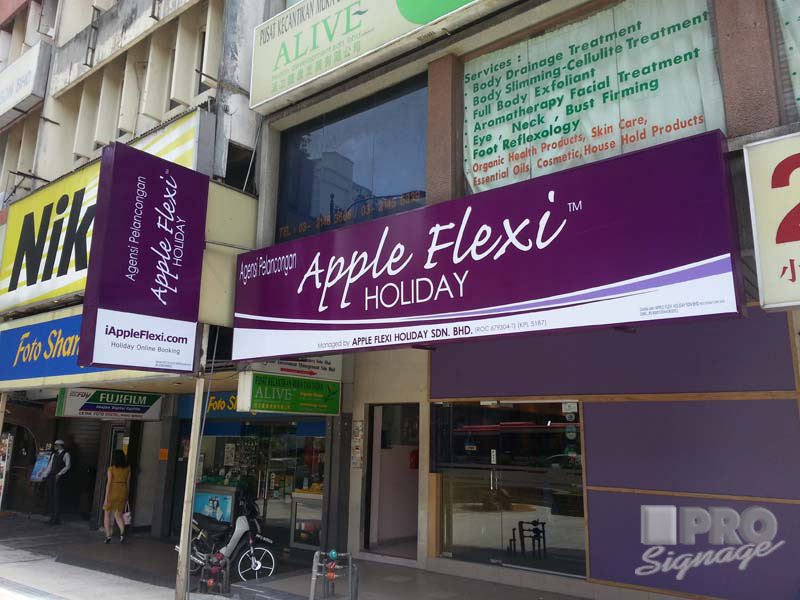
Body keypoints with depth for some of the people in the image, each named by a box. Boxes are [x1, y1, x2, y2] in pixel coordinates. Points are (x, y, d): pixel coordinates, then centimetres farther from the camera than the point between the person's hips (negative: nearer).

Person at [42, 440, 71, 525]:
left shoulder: (66, 454, -2)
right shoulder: (53, 455, 18)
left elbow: (67, 466, -11)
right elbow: (49, 466, 18)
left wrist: (59, 474, -20)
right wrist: (44, 476, 11)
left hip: (59, 478, -7)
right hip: (51, 477, 7)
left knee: (57, 497, -8)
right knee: (50, 497, 5)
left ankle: (57, 519, -4)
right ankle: (52, 517, 11)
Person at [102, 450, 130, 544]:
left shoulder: (111, 469, -10)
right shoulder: (127, 469, 2)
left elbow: (109, 483, -13)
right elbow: (128, 483, 7)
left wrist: (106, 498, -9)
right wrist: (126, 496, 16)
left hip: (112, 493, -3)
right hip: (122, 493, 4)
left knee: (107, 514, 15)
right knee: (118, 515, 10)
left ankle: (108, 535, 14)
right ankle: (122, 532, -13)